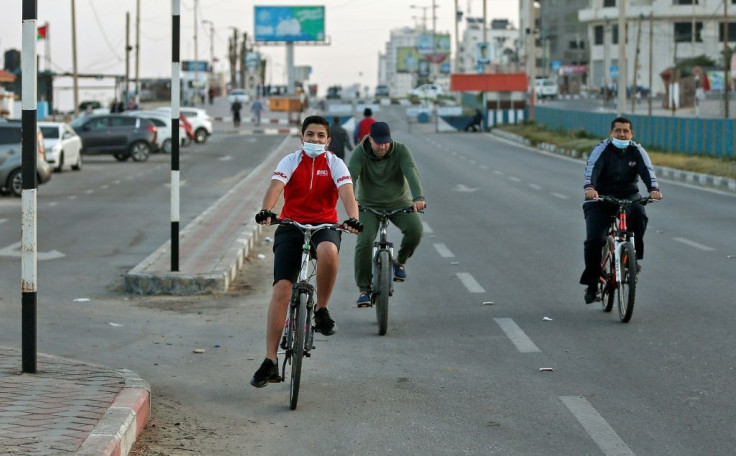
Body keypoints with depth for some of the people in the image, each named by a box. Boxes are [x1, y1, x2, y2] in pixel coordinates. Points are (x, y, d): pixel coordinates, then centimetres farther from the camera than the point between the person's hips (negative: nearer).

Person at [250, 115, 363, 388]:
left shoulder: (335, 164, 1)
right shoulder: (290, 162, 2)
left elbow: (347, 193, -15)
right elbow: (275, 187, -15)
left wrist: (353, 218, -36)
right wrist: (265, 211, -36)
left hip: (324, 225, -1)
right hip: (291, 226, 1)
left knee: (328, 252, -38)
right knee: (281, 289, -12)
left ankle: (321, 311, -13)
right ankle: (270, 362, -9)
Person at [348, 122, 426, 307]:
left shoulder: (400, 151, -13)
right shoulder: (360, 153, -14)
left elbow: (412, 173, -27)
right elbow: (351, 174, -29)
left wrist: (418, 198, -46)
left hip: (399, 203, 1)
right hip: (369, 205, -1)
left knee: (415, 229, -24)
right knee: (364, 242, -21)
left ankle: (400, 262, 6)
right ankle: (364, 290, -9)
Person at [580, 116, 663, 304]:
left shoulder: (637, 151, 0)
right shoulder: (602, 150, -6)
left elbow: (647, 170, -17)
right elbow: (592, 168, -25)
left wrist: (654, 189, -38)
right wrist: (589, 188, -47)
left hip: (628, 197, 1)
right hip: (600, 199, -1)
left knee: (639, 214, -34)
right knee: (594, 240, -17)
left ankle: (633, 256, -15)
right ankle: (592, 284, 0)